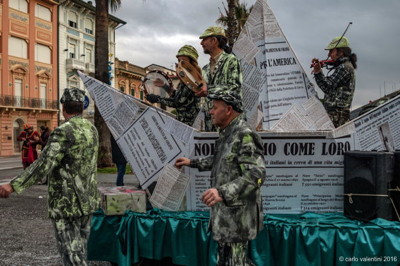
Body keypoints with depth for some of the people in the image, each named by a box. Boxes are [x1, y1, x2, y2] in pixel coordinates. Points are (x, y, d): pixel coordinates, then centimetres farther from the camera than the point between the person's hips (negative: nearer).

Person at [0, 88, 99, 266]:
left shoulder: (63, 132, -18)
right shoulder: (91, 129, 6)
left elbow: (44, 164, -28)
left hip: (66, 203, -8)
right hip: (88, 201, 8)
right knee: (80, 247, 18)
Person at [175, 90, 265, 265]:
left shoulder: (245, 136, -21)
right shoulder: (227, 134, 10)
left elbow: (256, 175, -31)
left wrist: (223, 192, -42)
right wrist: (192, 163, 30)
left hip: (237, 214, -10)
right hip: (225, 212, 10)